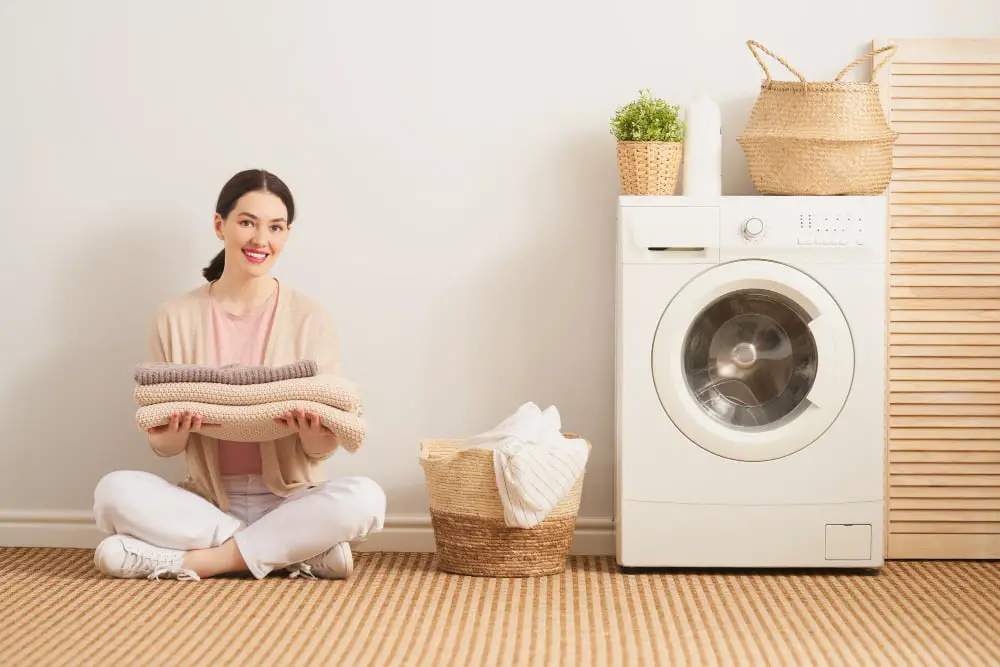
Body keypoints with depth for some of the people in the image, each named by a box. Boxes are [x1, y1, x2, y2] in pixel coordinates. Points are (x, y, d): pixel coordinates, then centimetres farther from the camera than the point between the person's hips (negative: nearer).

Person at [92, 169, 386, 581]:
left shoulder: (309, 319, -1)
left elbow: (322, 450, -2)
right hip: (206, 502, 1)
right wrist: (172, 435, -21)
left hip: (288, 502, -1)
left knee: (364, 498, -31)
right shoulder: (176, 318, 2)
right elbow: (163, 445, 2)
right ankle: (299, 552, -22)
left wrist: (315, 435, -26)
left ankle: (191, 560, -21)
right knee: (115, 491, -27)